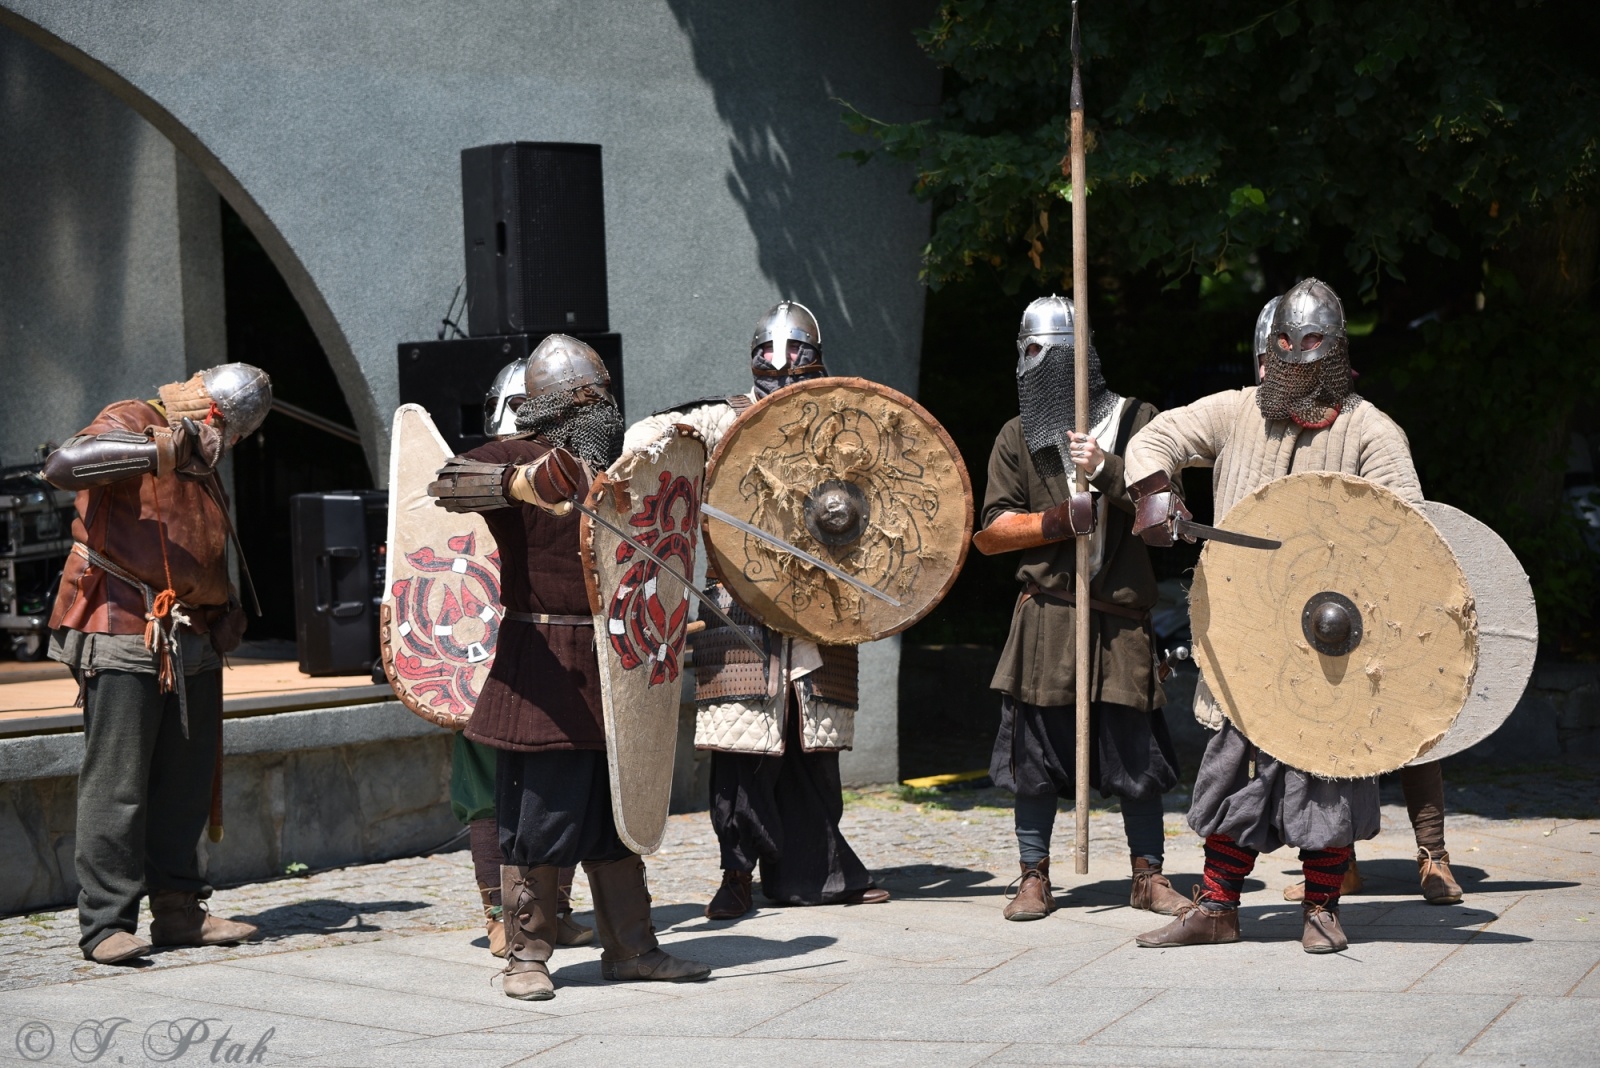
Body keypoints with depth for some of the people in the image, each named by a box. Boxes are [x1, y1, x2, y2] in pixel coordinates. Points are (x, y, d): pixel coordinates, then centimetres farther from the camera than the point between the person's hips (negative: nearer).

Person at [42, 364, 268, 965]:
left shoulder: (200, 461, 21)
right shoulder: (130, 425, -5)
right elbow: (62, 466, -26)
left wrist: (220, 612, 17)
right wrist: (157, 451, -31)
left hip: (192, 645, 8)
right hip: (124, 639, -8)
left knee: (186, 781, 9)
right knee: (117, 785, -7)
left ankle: (179, 910, 16)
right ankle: (106, 923, -5)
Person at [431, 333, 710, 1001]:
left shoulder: (605, 467, 16)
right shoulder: (516, 458, -8)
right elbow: (449, 485, -31)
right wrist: (520, 482, -45)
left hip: (610, 662, 7)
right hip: (543, 668, -7)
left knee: (616, 811, 12)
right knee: (538, 815, -4)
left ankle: (631, 948, 20)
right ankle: (526, 957, 5)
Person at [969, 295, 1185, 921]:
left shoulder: (1135, 421, 6)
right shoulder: (1018, 437, 10)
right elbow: (988, 534, 6)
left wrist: (1108, 471, -15)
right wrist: (1060, 521, -7)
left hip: (1122, 616, -1)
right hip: (1045, 613, 1)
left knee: (1134, 748, 2)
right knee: (1036, 749, 1)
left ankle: (1149, 876, 14)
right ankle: (1033, 878, 11)